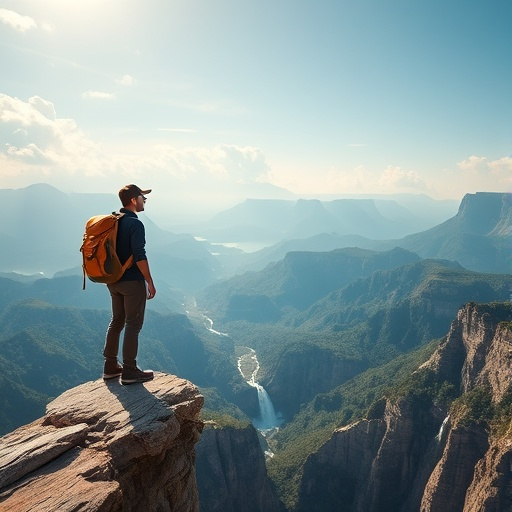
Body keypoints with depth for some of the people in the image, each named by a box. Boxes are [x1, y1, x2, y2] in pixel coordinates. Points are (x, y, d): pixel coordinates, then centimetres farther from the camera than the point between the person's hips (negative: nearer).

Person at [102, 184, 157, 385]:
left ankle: (110, 367, 25)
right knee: (133, 325, 0)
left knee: (117, 321, 17)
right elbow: (139, 257, -22)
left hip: (113, 280, 9)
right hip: (132, 282, -9)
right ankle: (129, 371, 7)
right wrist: (150, 282, -15)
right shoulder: (135, 224, -17)